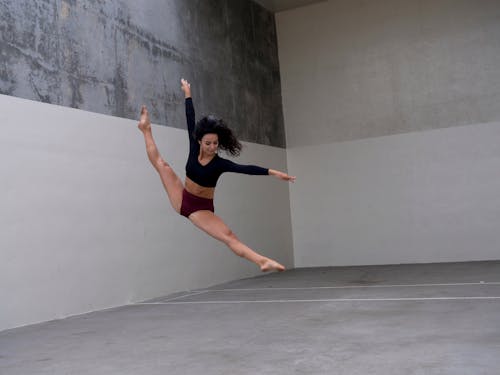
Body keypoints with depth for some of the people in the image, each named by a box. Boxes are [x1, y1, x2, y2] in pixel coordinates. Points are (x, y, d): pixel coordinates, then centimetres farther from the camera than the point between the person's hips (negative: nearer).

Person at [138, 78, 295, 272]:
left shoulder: (220, 163, -20)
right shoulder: (194, 149, -10)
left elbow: (245, 169, -33)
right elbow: (190, 120, -6)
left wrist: (271, 172, -47)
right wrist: (187, 93, 1)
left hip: (201, 209, -4)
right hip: (182, 199, 4)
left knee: (229, 236, -21)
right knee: (161, 164, 4)